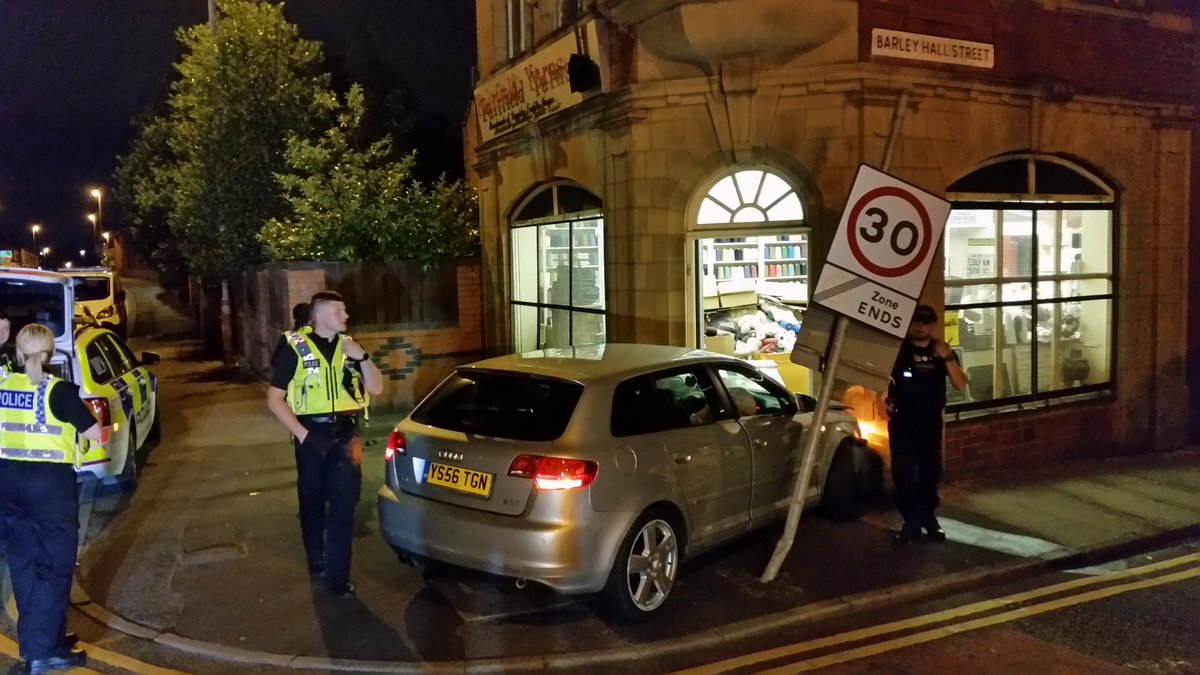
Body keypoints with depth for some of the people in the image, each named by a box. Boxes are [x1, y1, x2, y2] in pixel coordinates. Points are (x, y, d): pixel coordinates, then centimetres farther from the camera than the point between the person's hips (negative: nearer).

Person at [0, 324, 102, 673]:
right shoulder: (58, 390, -13)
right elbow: (94, 433, -10)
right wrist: (75, 415, 7)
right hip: (50, 481, -6)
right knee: (54, 564, 2)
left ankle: (38, 639, 24)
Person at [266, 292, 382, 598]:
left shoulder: (349, 346, 6)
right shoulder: (294, 347, -5)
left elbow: (376, 388, 4)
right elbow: (274, 399, -4)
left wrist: (362, 357, -10)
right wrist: (301, 433, -12)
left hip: (346, 433, 2)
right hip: (312, 434, -2)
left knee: (343, 504, -2)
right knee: (312, 502, 13)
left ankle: (337, 574, 5)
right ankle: (316, 562, 32)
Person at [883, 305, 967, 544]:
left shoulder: (942, 351, 3)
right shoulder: (897, 349, -3)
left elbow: (960, 385, -6)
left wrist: (948, 358, -19)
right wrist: (885, 400, -11)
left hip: (931, 422, 2)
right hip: (902, 421, -2)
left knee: (931, 471, 7)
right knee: (903, 473, -6)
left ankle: (929, 517, 23)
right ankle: (911, 521, 2)